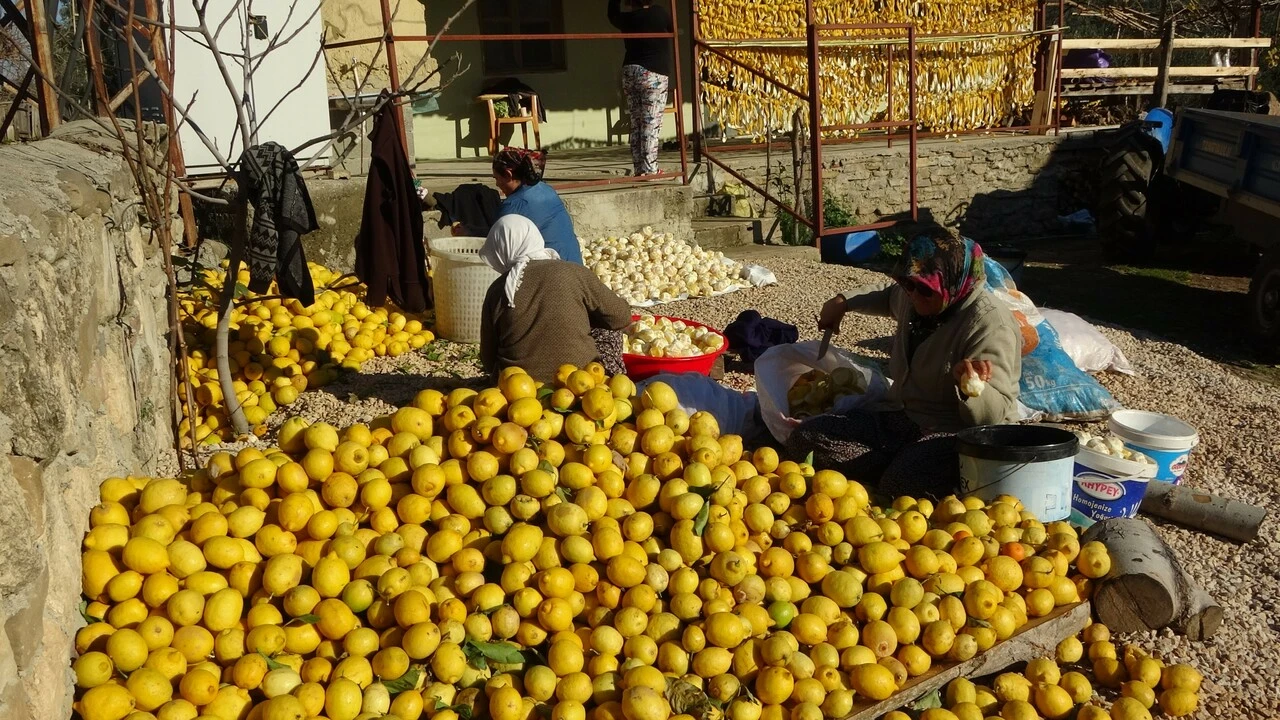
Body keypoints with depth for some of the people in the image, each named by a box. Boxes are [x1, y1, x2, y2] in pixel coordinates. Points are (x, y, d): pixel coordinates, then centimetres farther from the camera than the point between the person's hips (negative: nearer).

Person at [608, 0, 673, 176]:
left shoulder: (627, 18, 5)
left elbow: (613, 14, 28)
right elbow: (673, 28, 17)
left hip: (630, 72, 5)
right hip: (653, 74, -4)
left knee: (636, 124, 8)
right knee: (651, 124, -6)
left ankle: (639, 169, 8)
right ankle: (649, 169, -10)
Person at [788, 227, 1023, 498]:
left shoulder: (990, 324, -18)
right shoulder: (914, 298, 6)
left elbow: (994, 414, -24)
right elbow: (889, 295, 34)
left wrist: (970, 386, -44)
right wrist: (843, 302, 23)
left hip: (958, 434, -7)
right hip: (901, 418, 7)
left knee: (904, 480, -40)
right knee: (805, 439, -12)